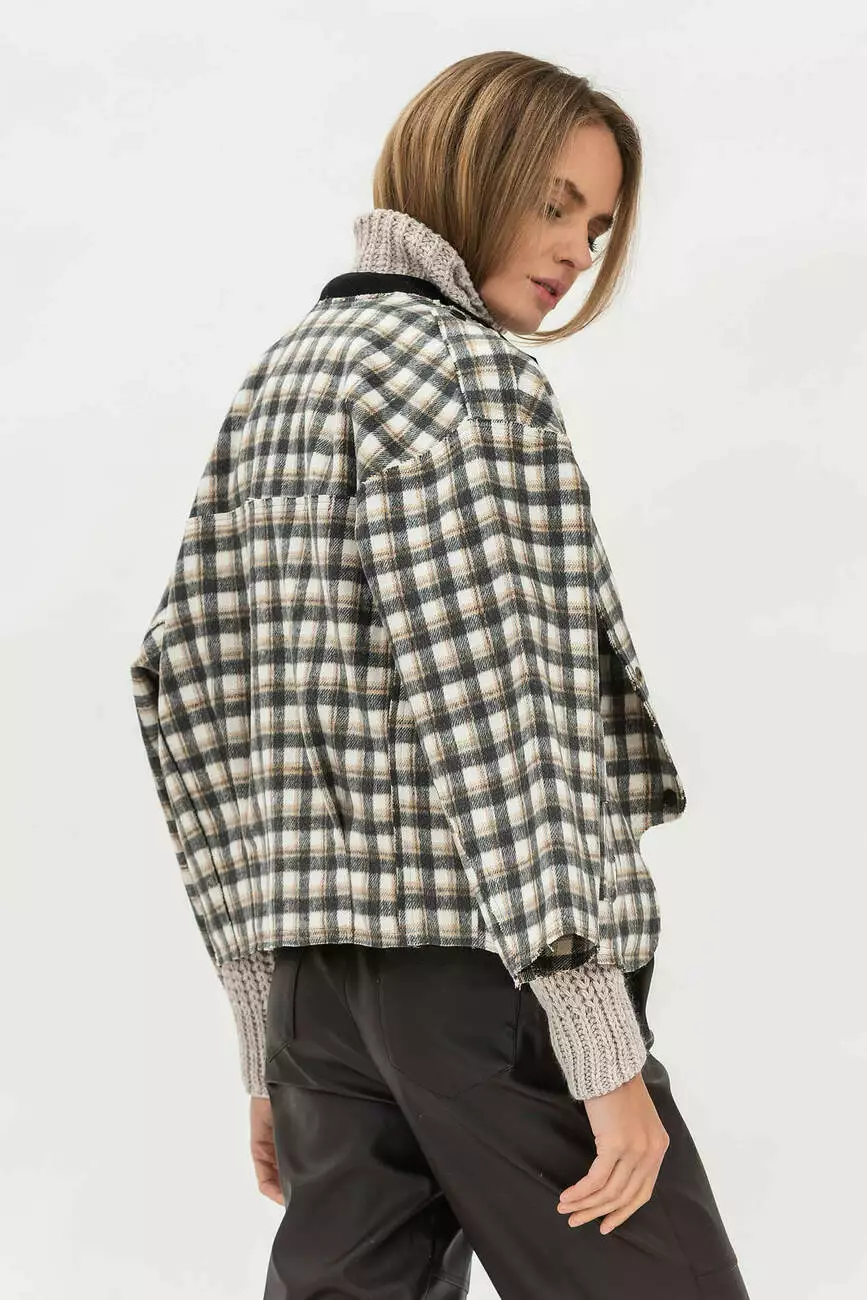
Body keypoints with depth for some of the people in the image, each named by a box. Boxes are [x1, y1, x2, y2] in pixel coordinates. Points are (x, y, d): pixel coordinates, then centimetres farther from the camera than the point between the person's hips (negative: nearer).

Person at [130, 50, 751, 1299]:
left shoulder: (278, 378, 16)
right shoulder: (459, 366, -8)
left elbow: (192, 683, 14)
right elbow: (492, 708, -17)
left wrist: (269, 1053, 16)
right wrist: (604, 1052, -17)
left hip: (323, 964, 8)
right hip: (481, 960, -8)